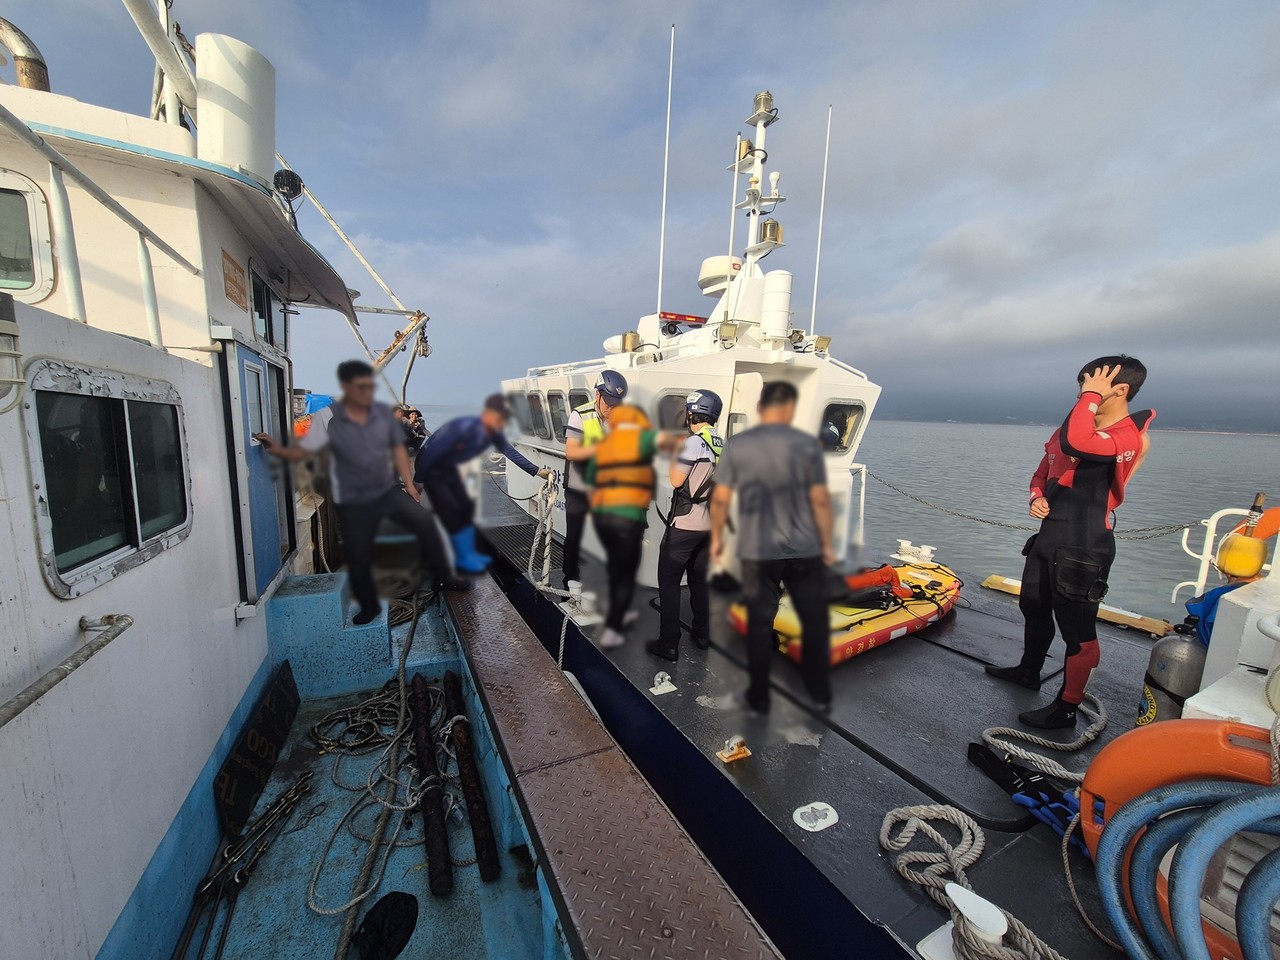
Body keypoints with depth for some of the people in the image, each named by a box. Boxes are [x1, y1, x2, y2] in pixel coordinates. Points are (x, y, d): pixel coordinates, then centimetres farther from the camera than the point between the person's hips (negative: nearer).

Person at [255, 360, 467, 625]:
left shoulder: (384, 412, -4)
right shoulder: (327, 419, -11)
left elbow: (397, 449, 3)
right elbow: (301, 452, -10)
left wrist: (409, 483, -1)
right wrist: (278, 450, -31)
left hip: (388, 490, 2)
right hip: (353, 501, -1)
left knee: (424, 521, -19)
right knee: (358, 556, 7)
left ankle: (442, 576, -3)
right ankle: (369, 605, 31)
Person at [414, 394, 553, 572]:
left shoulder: (495, 434, -15)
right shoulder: (463, 427, -37)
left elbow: (511, 453, -3)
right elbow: (432, 451, -30)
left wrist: (537, 471, -7)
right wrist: (417, 480, -21)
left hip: (448, 467, 7)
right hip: (430, 466, -7)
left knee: (466, 507, 5)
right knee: (451, 511, -10)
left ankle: (469, 553, 17)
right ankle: (463, 559, 3)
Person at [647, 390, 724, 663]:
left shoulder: (693, 442, -17)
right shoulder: (722, 445, 6)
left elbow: (676, 480, -15)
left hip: (683, 525, -8)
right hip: (709, 524, 8)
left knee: (669, 582, 3)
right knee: (699, 580, 20)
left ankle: (668, 644, 7)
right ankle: (703, 635, 31)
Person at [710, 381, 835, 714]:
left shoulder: (736, 445, -4)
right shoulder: (808, 444, -6)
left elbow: (720, 499, -3)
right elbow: (821, 500, -5)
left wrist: (716, 537, 10)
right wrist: (827, 544, 7)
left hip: (757, 553, 0)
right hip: (804, 551, 0)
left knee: (760, 624, 12)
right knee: (815, 622, 17)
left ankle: (759, 698, 23)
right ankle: (821, 695, 30)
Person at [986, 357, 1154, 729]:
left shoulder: (1128, 436, -16)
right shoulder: (1073, 425, 12)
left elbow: (1075, 444, -38)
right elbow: (1042, 473, 20)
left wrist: (1093, 395, -22)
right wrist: (1037, 498, -2)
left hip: (1083, 549, -9)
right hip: (1048, 537, 9)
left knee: (1078, 631, 4)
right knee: (1034, 609, 23)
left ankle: (1065, 709, 19)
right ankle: (1029, 671, 44)